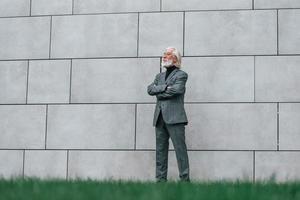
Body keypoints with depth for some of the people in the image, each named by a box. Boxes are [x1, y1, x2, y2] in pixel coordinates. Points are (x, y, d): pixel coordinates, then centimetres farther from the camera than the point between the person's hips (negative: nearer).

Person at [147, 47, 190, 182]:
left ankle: (184, 179, -5)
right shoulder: (159, 76, 23)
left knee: (180, 148, -7)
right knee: (160, 150, 5)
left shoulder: (181, 75, 4)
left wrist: (159, 93, -1)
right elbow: (150, 89, 7)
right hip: (160, 118, 6)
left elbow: (176, 89, -14)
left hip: (174, 117, -6)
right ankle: (161, 179, 8)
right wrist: (165, 87, -8)